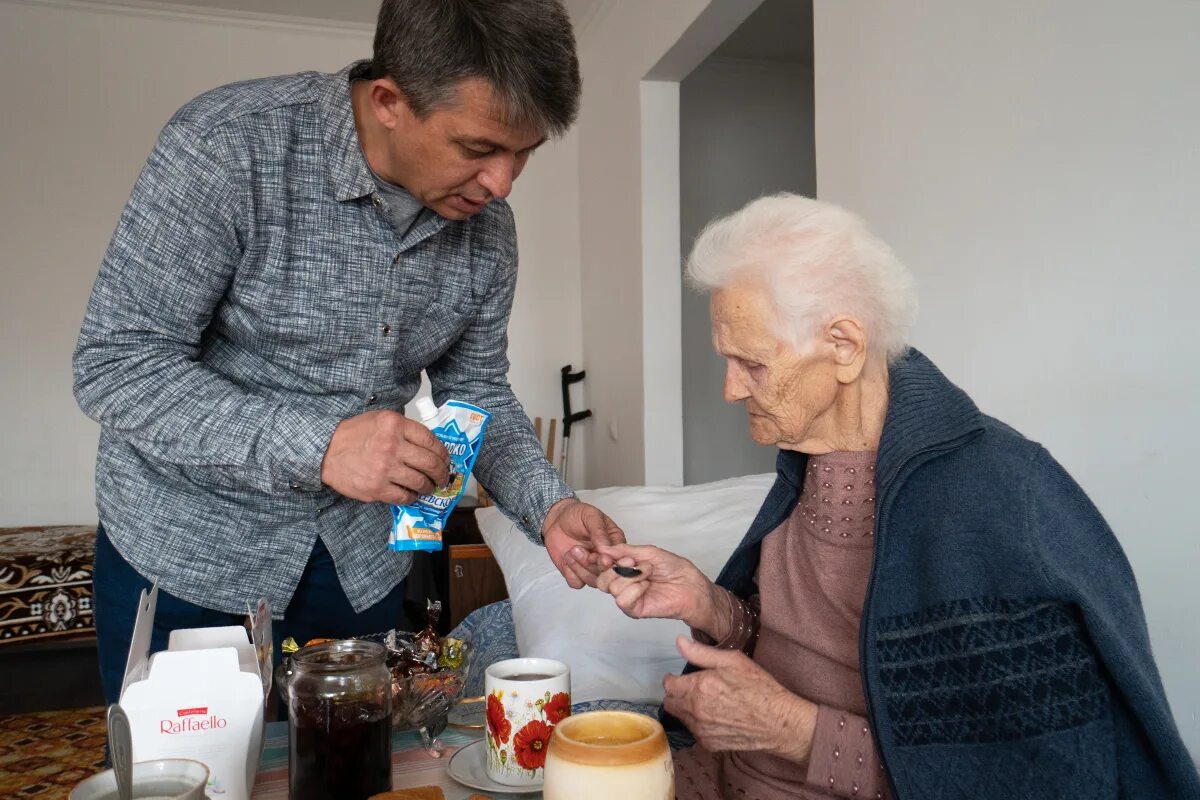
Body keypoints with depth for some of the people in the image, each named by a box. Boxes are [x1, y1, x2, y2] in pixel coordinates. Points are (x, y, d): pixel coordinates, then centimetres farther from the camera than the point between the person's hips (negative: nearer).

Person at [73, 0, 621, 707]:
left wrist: (549, 507, -13)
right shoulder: (227, 145, -22)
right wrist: (318, 445, -34)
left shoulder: (487, 227, -7)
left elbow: (478, 392, 3)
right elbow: (117, 368, -22)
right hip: (186, 559, -3)